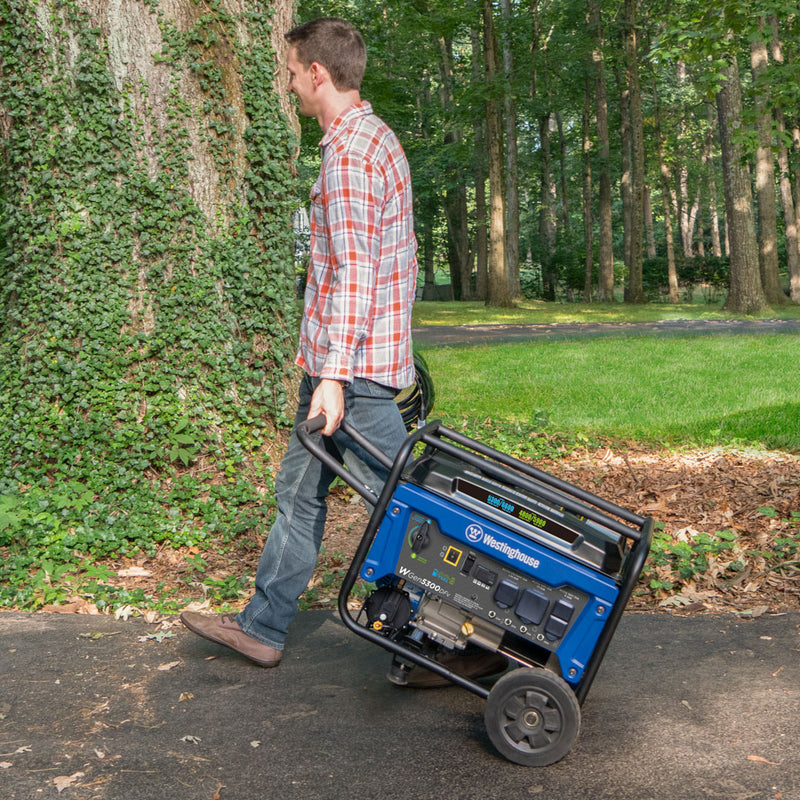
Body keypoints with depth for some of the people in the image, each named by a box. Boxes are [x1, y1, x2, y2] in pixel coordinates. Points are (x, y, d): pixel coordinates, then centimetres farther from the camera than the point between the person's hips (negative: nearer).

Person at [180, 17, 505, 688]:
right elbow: (402, 255, 19)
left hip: (351, 364, -10)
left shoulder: (350, 150, -15)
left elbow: (352, 272, -22)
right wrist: (400, 340, 24)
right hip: (376, 351, 10)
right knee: (299, 488, 15)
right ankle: (264, 627, 25)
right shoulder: (380, 139, 16)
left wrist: (333, 373, -24)